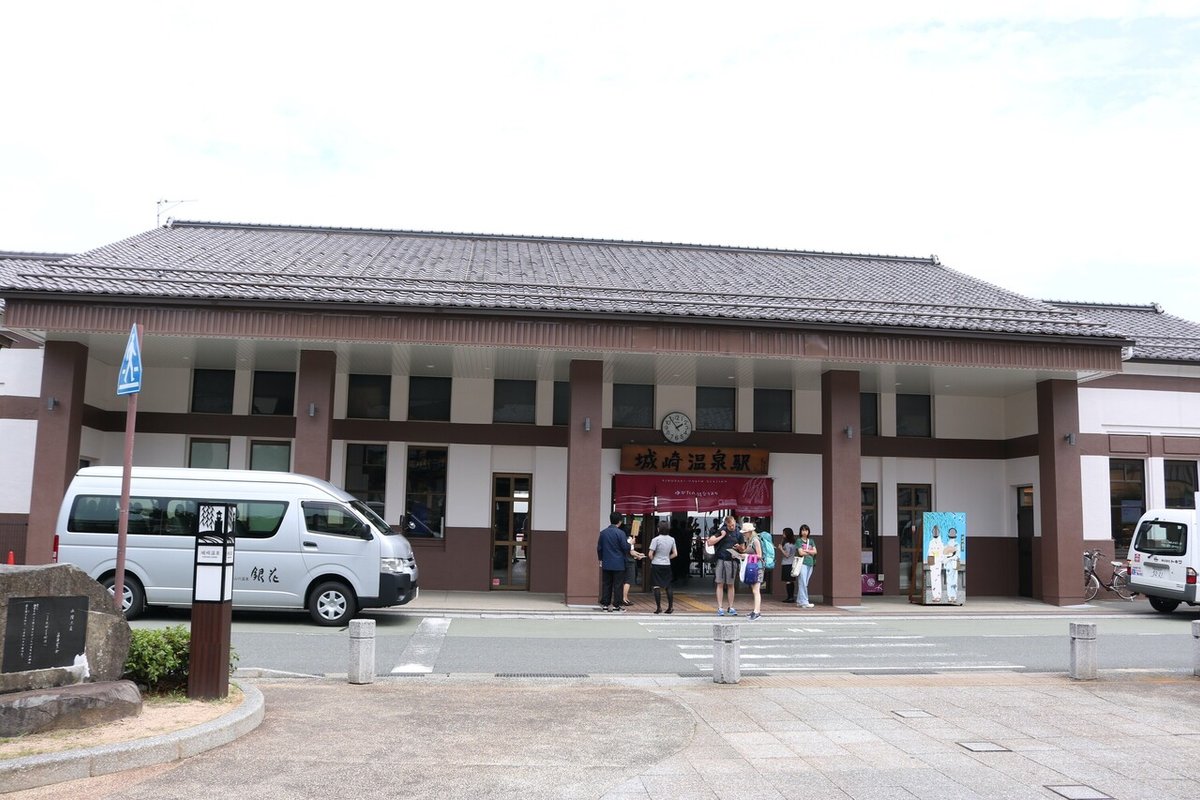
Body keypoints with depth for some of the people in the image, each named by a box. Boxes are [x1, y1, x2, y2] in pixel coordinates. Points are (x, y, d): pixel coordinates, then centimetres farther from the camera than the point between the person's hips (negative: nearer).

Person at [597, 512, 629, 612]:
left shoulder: (603, 533, 3)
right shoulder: (620, 533, -13)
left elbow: (599, 548, 9)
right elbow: (625, 548, -12)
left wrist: (601, 559, 20)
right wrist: (629, 543, 8)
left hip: (606, 564, 4)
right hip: (618, 564, -4)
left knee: (606, 584, 10)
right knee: (618, 585, 3)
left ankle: (605, 604, 11)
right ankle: (616, 605, 4)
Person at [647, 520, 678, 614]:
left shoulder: (656, 539, -12)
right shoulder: (672, 539, 2)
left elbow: (650, 554, -13)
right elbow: (675, 554, 5)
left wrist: (653, 560, 6)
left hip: (656, 565, -4)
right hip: (667, 565, 4)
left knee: (657, 587, 1)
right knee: (668, 586, 10)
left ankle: (658, 608, 1)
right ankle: (670, 607, 9)